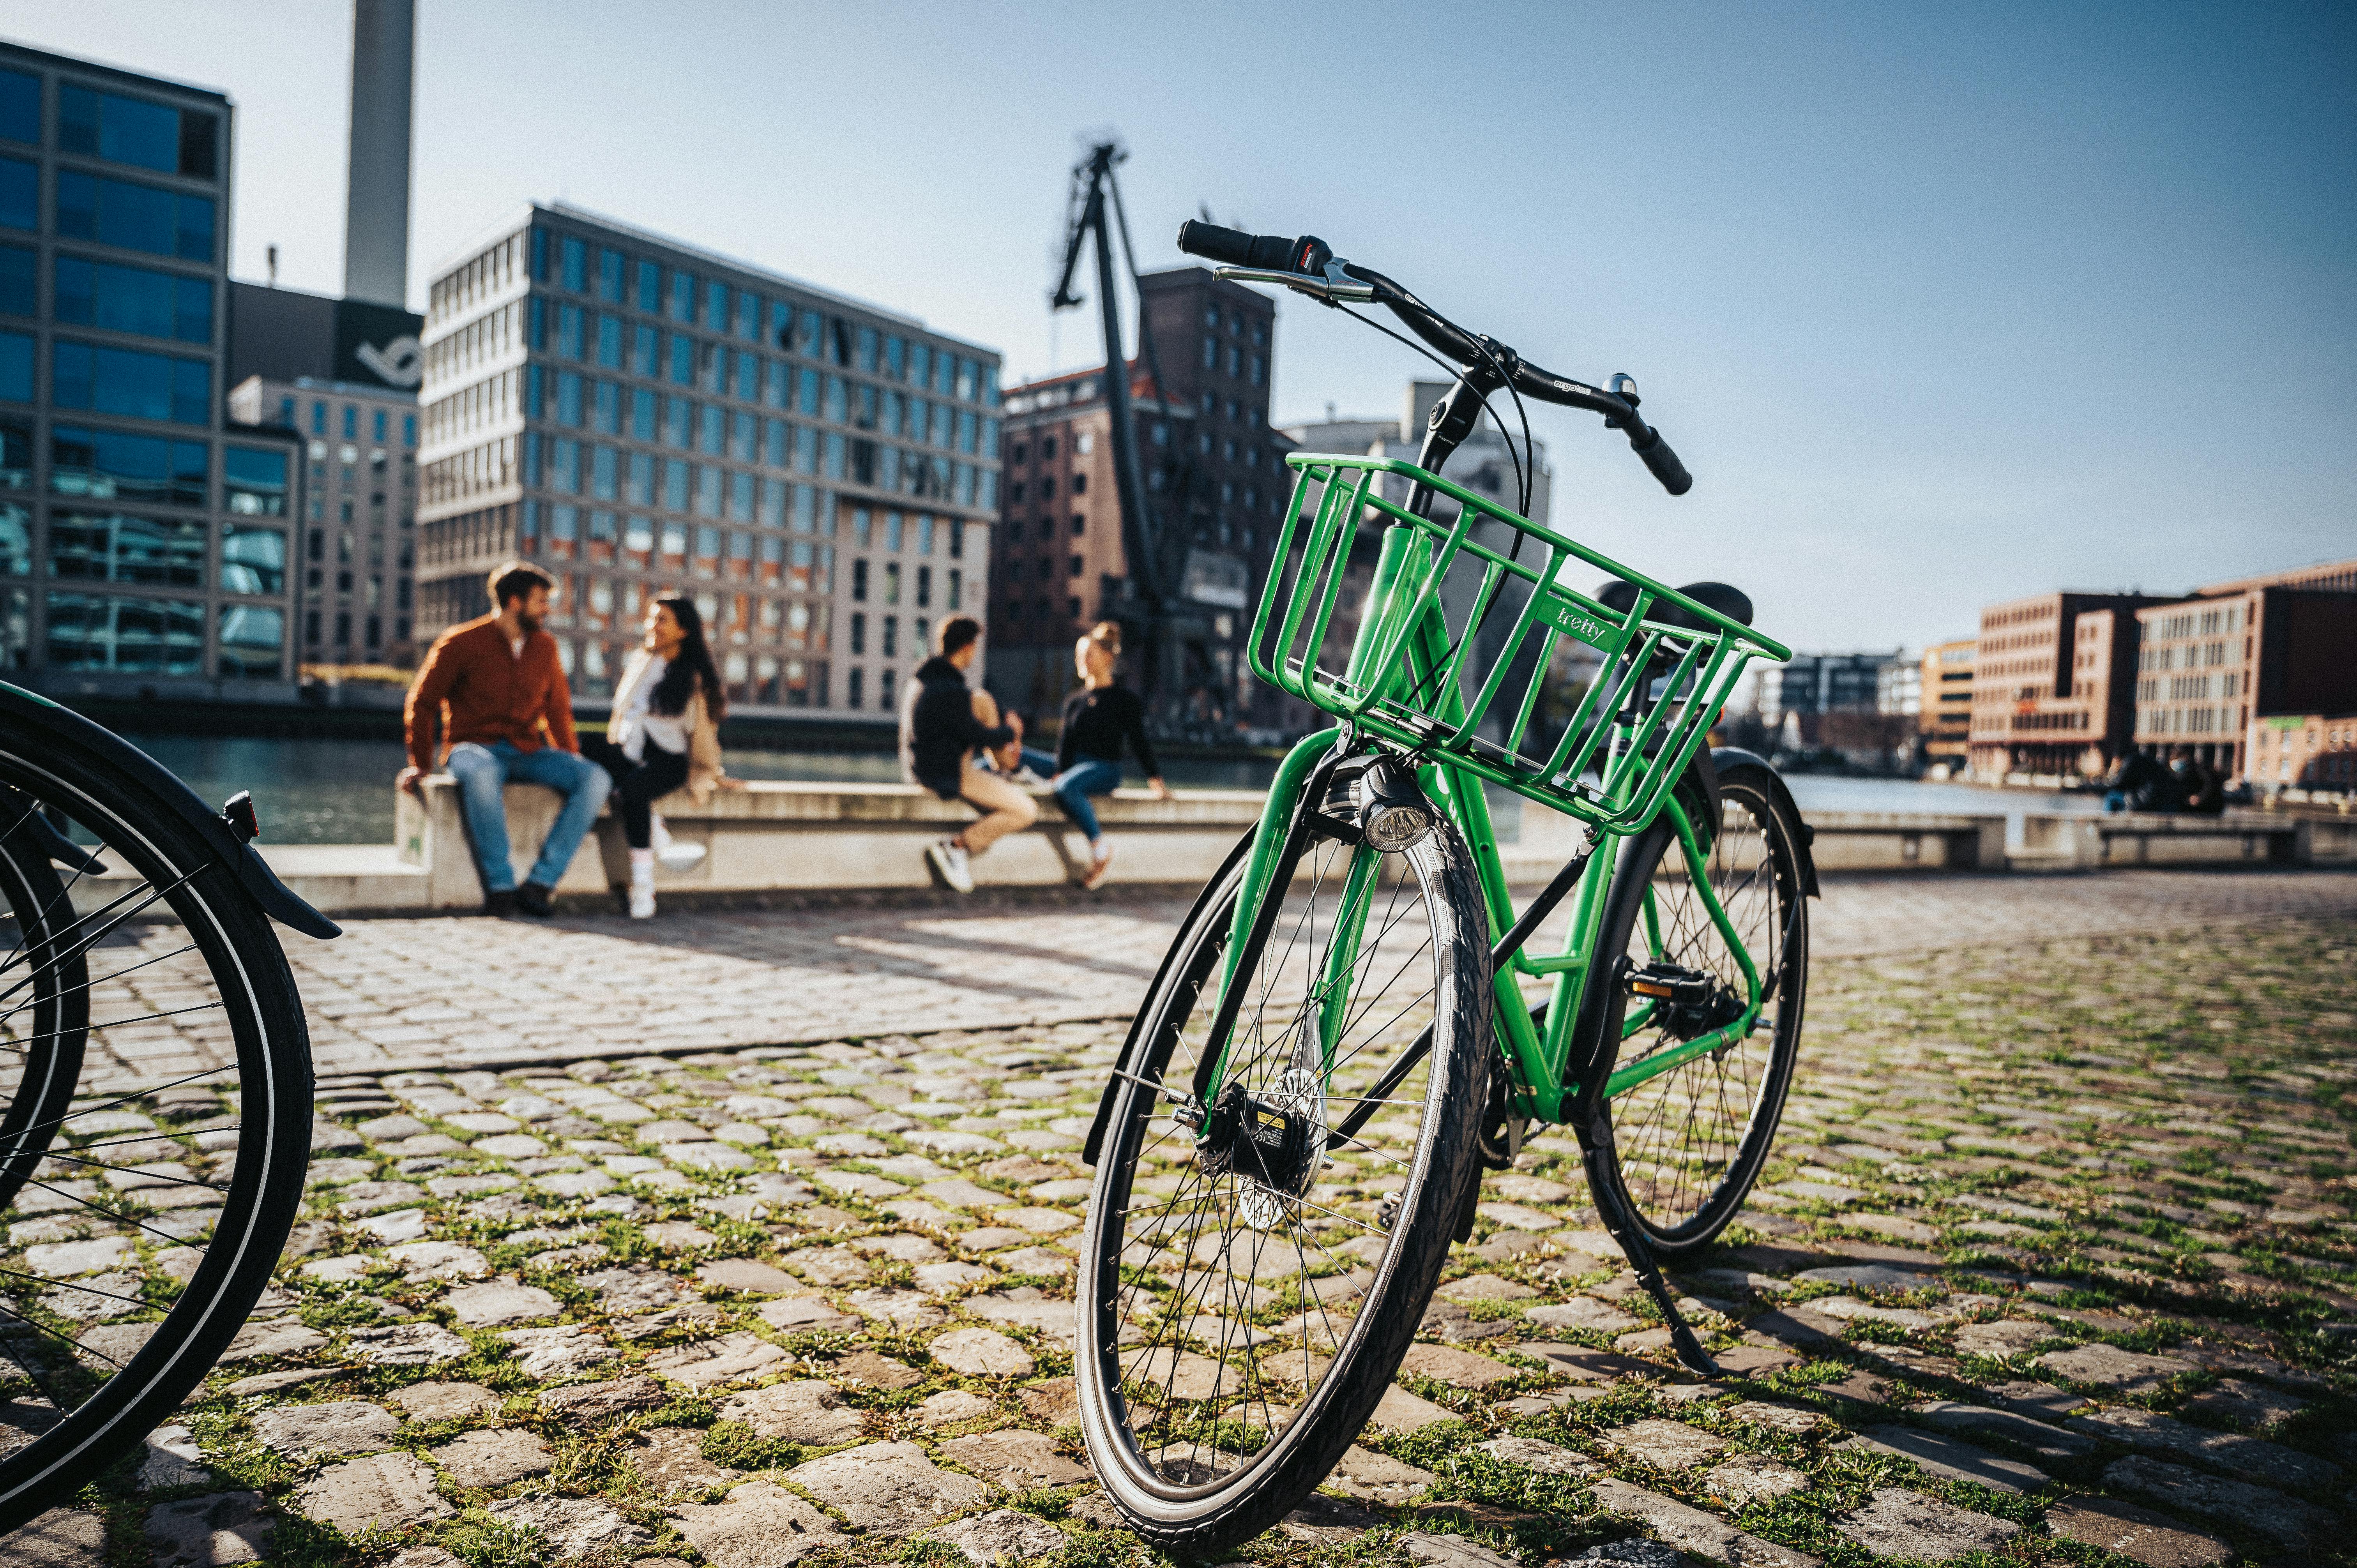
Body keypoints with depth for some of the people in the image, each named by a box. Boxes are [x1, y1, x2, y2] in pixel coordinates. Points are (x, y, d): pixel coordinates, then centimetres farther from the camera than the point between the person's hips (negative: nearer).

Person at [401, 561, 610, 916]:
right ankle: (500, 885, -31)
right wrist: (421, 766, -3)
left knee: (596, 778, -23)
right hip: (474, 747, -4)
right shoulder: (461, 643, -3)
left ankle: (540, 883, -28)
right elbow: (422, 704, 2)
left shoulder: (545, 646, 11)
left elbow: (557, 709, 21)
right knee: (482, 775, -43)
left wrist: (572, 761, 10)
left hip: (527, 751, 5)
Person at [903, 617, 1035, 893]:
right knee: (1027, 812, -10)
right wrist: (1010, 731, 4)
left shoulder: (923, 677, 6)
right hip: (947, 774, -10)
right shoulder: (952, 691, -24)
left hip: (922, 764, 10)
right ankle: (954, 847, -7)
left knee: (982, 699, 16)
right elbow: (980, 736, -16)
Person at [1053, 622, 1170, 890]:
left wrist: (1155, 779, -13)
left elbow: (1140, 741, -2)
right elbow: (1067, 742, 8)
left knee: (1066, 787, -38)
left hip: (1105, 769, -6)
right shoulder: (1075, 700, 17)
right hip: (1075, 765, 6)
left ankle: (1100, 845, -30)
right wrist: (1060, 772, -9)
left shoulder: (1125, 699, 2)